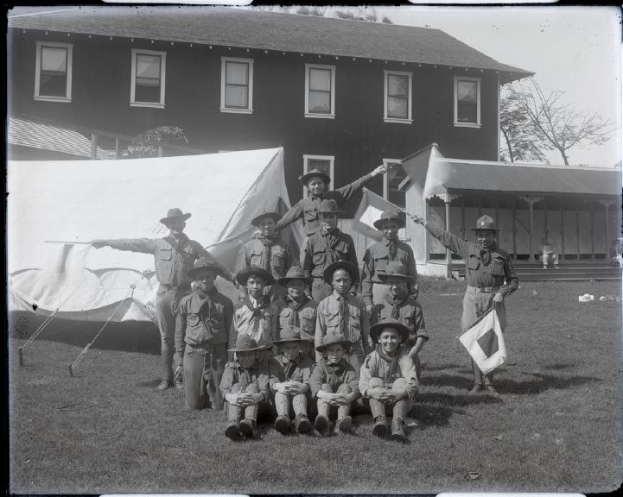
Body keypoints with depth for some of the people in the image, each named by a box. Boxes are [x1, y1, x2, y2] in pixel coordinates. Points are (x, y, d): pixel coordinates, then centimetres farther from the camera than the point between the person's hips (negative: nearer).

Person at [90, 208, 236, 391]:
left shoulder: (192, 246, 6)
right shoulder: (158, 244, 7)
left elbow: (213, 263, 8)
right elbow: (133, 244, 7)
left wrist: (233, 277, 6)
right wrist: (106, 242, 5)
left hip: (184, 294, -1)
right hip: (164, 294, 1)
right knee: (166, 337, 6)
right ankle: (167, 378, 13)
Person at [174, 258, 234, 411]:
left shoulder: (225, 303, 4)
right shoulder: (186, 302, 4)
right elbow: (179, 333, 9)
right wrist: (180, 362, 7)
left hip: (218, 355, 0)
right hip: (193, 354, 0)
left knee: (220, 406, 1)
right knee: (193, 405, 3)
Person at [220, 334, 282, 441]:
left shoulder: (265, 366, 10)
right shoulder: (231, 367, 14)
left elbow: (273, 386, -10)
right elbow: (224, 388, -6)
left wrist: (259, 396, -34)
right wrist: (231, 397, -33)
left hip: (259, 407, -1)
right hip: (235, 407, 1)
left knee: (252, 387, -24)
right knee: (236, 387, -23)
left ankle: (250, 422, -55)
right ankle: (233, 423, -52)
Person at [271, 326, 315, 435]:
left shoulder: (306, 362, 13)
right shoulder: (275, 361, 14)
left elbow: (309, 381, -6)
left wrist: (304, 386, -33)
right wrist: (278, 386, -31)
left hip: (300, 397, 0)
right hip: (278, 401, 0)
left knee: (300, 393, -32)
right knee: (281, 391, -31)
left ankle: (301, 417, -61)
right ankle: (283, 417, -58)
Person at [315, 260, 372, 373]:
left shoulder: (359, 303, 8)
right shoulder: (324, 305, 6)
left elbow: (367, 333, 11)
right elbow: (319, 335, 7)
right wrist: (319, 361, 2)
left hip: (355, 354, 1)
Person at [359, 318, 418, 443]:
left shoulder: (404, 358, -8)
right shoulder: (372, 358, -7)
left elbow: (413, 384, -22)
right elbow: (363, 385, -17)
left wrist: (398, 394, -42)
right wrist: (374, 392, -40)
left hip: (400, 402, 0)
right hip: (378, 401, 1)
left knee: (401, 382, -25)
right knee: (374, 381, -23)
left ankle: (398, 424, -43)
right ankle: (380, 420, -42)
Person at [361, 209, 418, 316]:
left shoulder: (406, 249, 9)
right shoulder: (373, 249, 6)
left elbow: (413, 277, 12)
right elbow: (366, 277, 5)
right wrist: (367, 301, -3)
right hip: (378, 294, -1)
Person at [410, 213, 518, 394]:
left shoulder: (503, 255, 3)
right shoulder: (468, 249, 5)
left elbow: (514, 281, 9)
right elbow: (444, 236, 10)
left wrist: (502, 292, -10)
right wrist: (423, 222, 12)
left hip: (493, 300, -1)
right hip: (473, 298, 1)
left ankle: (489, 381, 13)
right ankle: (478, 382, 9)